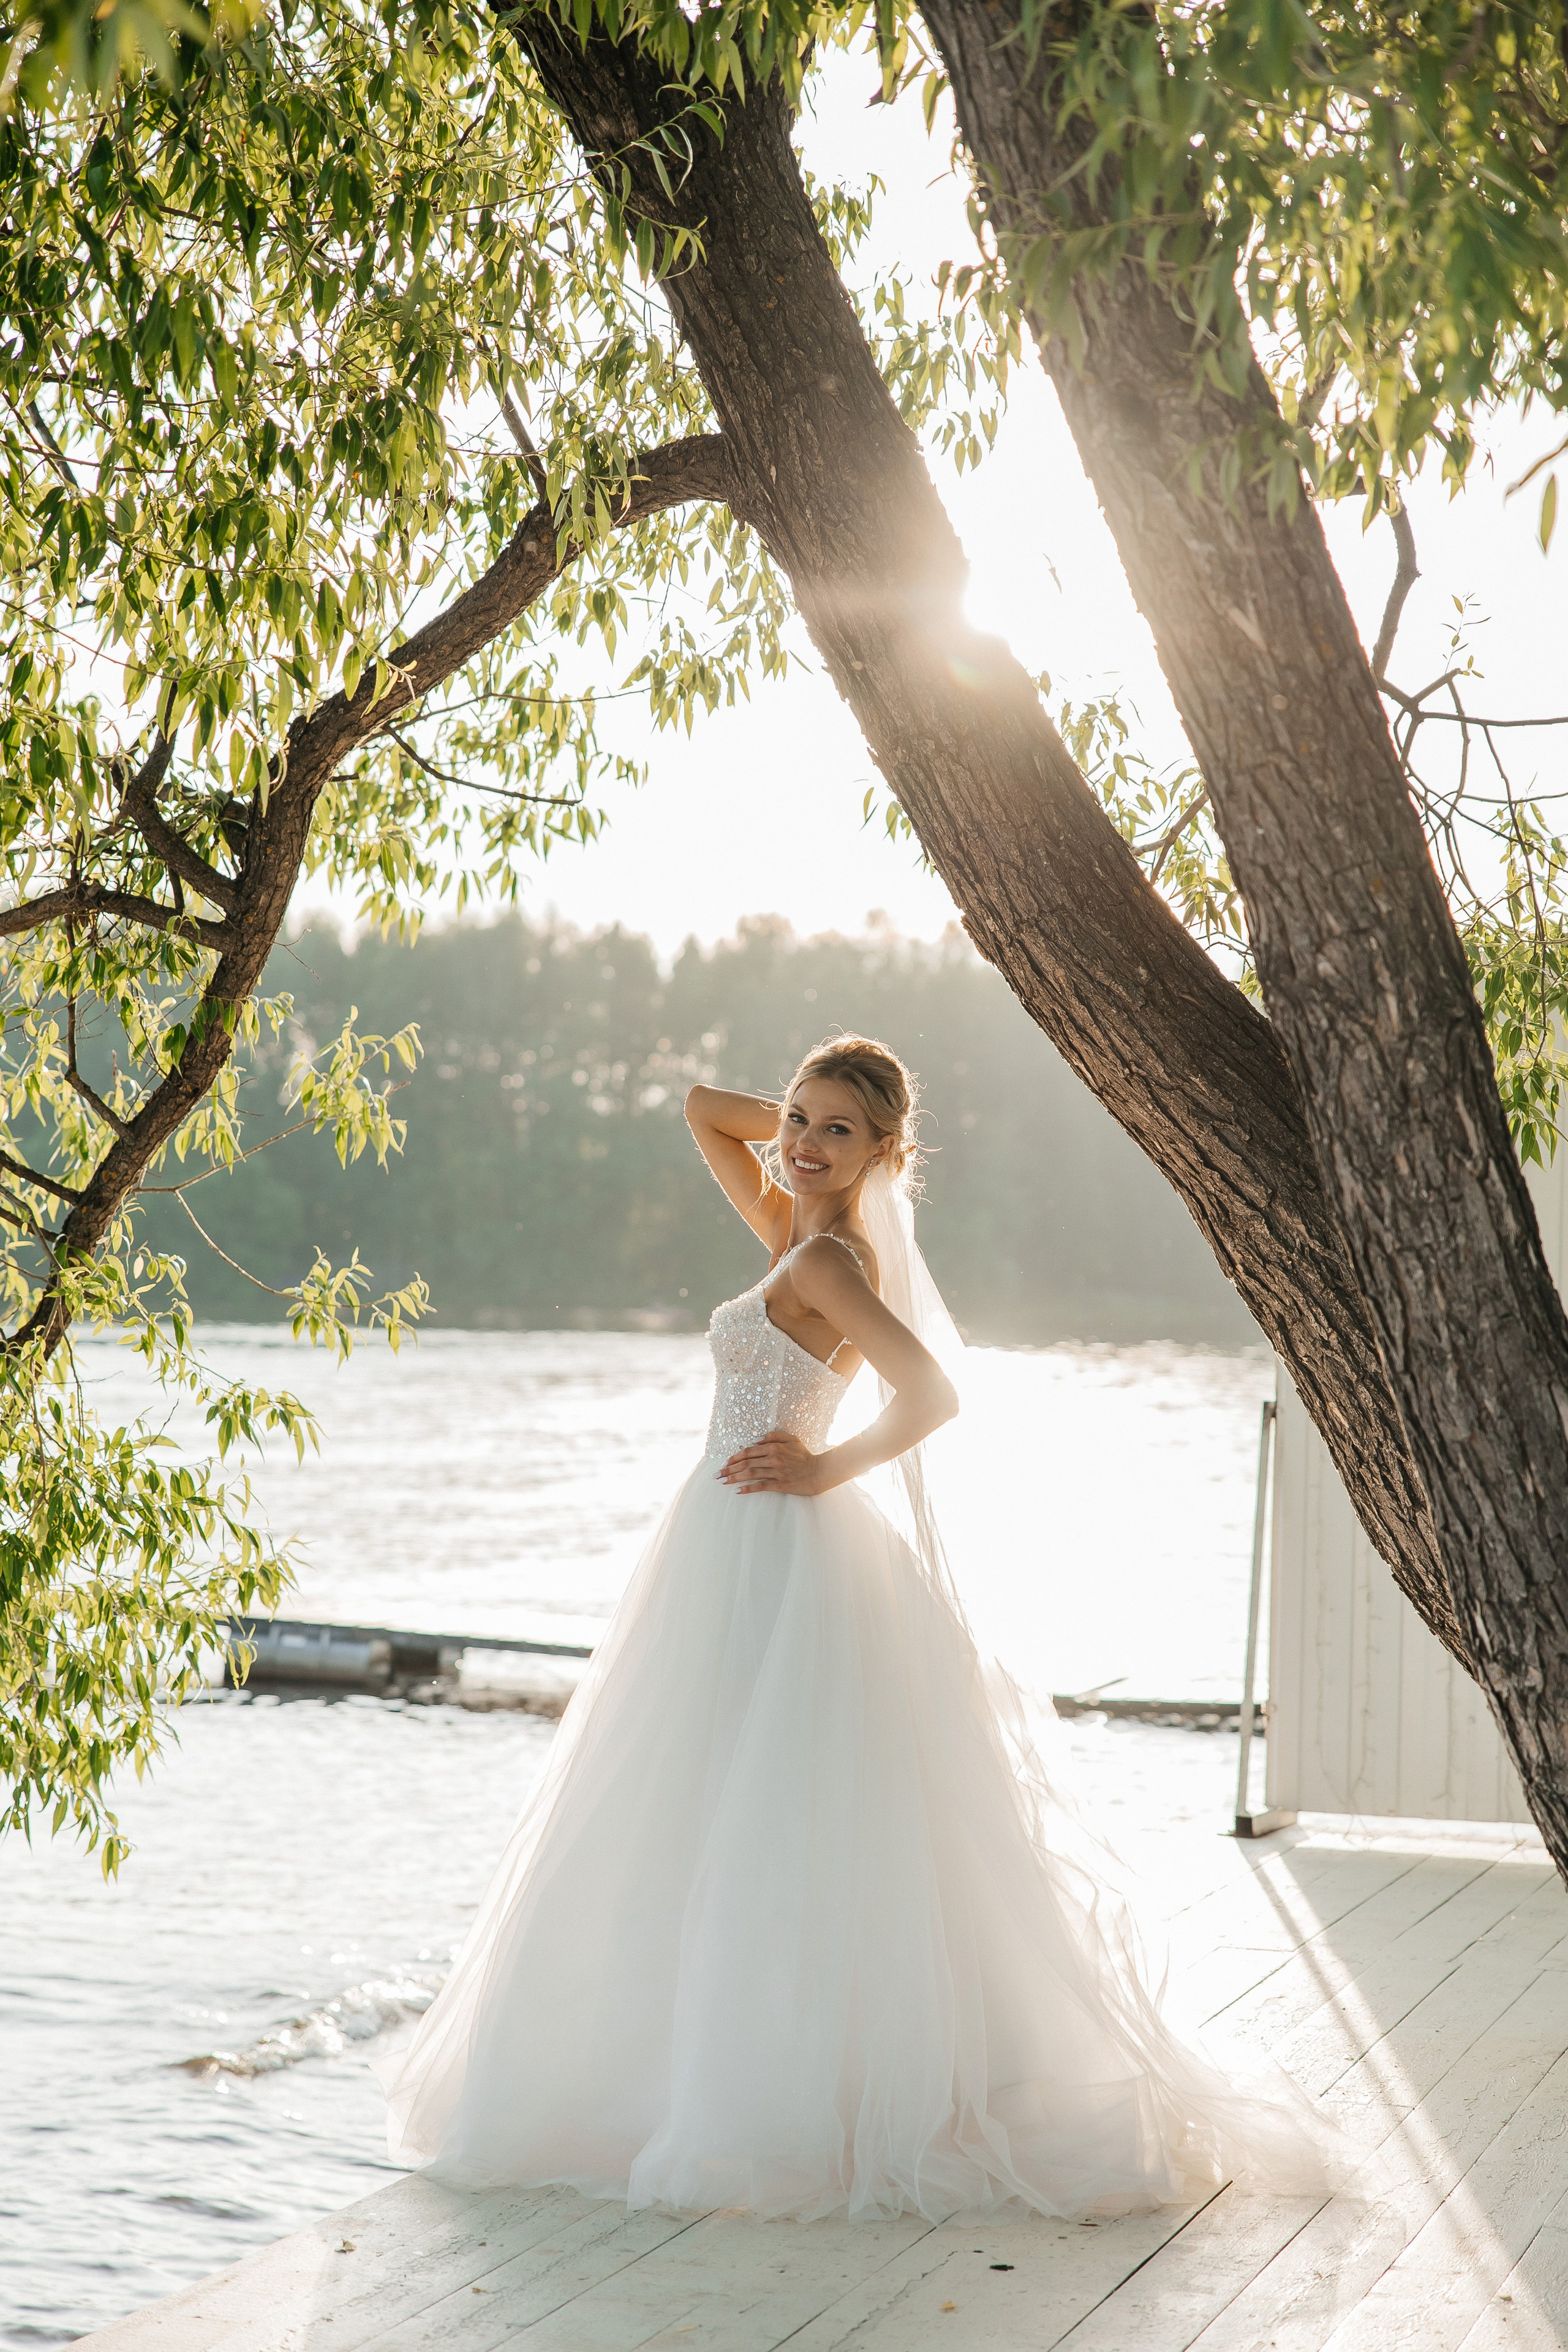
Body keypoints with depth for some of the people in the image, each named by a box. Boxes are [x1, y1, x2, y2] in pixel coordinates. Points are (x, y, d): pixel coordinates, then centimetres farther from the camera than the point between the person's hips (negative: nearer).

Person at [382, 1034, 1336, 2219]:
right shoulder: (789, 1228, 11)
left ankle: (781, 2115, 1)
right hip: (735, 1557, 9)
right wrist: (796, 1115, 10)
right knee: (706, 1838, 14)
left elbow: (933, 1391, -25)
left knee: (768, 1839, -5)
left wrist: (832, 1466, -15)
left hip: (777, 1559, -9)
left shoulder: (830, 1255, -13)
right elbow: (703, 1107, 22)